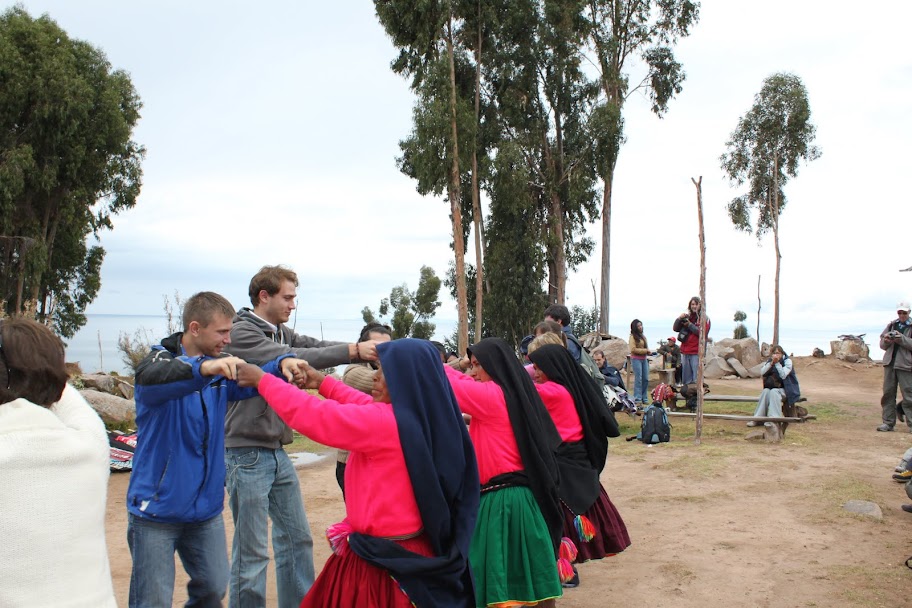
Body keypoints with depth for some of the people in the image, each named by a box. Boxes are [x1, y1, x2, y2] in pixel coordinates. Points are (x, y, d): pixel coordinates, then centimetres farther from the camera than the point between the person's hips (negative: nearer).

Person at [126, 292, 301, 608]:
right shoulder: (160, 358, -12)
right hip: (157, 509, -6)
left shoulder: (218, 368, 7)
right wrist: (202, 368, -54)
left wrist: (282, 364, -26)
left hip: (206, 509, 6)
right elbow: (152, 378, -35)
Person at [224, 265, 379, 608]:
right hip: (247, 454, -8)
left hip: (277, 452, 8)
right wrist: (353, 351, -24)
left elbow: (317, 346, 1)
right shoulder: (241, 333, -14)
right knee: (252, 552, -1)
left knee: (297, 538, 15)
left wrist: (370, 350, -13)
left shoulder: (281, 332, 10)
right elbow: (293, 359, -24)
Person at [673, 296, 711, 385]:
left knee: (696, 379, -9)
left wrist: (690, 325, -13)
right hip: (685, 351, 5)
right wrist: (679, 319, -8)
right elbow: (675, 328, 9)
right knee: (686, 379, 10)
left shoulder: (704, 318, 1)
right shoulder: (687, 317, 14)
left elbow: (703, 333, -11)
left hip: (697, 352, -5)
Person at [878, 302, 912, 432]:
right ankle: (888, 422, 9)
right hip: (890, 363, 4)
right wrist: (886, 341, -5)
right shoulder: (891, 325, 14)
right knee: (888, 393, 5)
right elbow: (882, 345, 15)